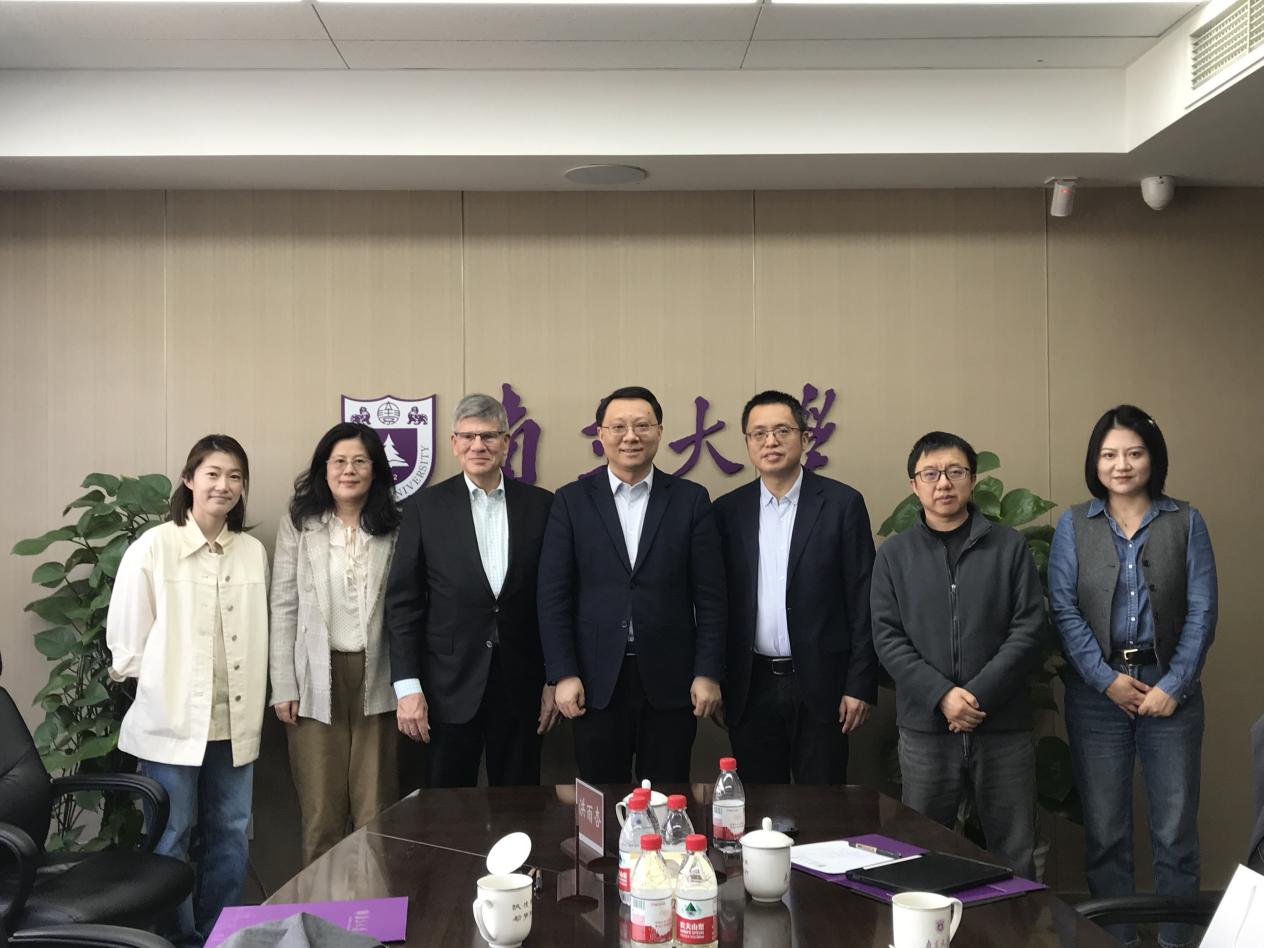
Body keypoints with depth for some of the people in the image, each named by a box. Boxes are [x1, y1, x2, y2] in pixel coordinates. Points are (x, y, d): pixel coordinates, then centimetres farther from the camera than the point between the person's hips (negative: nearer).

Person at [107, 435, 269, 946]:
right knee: (171, 836, 7)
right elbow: (126, 637, -5)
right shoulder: (152, 548, -10)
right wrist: (156, 688, 0)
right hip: (172, 721, -4)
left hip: (234, 722, 4)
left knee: (230, 832, 13)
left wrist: (251, 706, 7)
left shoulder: (254, 552, 3)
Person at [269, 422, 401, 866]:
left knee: (377, 811, 3)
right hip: (317, 680, 0)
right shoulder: (298, 525, 2)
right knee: (320, 810, 6)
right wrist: (283, 685, -3)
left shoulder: (395, 527, 4)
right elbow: (283, 608, 2)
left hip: (377, 679, 0)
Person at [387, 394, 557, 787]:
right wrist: (407, 686, -8)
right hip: (450, 688, -1)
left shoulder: (540, 505, 3)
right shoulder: (425, 508, 0)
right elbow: (403, 602, -1)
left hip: (521, 685, 1)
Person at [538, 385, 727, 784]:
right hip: (596, 680, 0)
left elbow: (710, 596, 1)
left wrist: (708, 673, -4)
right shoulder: (572, 500, 2)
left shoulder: (691, 499, 3)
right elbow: (553, 595, 0)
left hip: (670, 680, 0)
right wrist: (563, 674, -6)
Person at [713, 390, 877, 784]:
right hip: (750, 688, 2)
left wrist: (860, 685, -7)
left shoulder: (842, 503, -2)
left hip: (820, 685, -2)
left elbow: (862, 600, -3)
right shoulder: (728, 511, 5)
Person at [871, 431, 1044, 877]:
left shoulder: (1009, 547, 5)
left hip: (1003, 727, 0)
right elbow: (888, 639, 0)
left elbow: (1028, 630, -2)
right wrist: (942, 695, -13)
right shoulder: (894, 555, 7)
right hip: (925, 728, 1)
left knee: (1015, 857, 6)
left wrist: (979, 695, -13)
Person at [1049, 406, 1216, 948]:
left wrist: (1174, 685, -11)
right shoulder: (1073, 526, 4)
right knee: (1104, 829, 6)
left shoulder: (1186, 523, 4)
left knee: (1175, 829, 2)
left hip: (1170, 690, 0)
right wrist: (1107, 679, -12)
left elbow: (1202, 612, -1)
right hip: (1097, 693, 0)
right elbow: (1064, 609, -3)